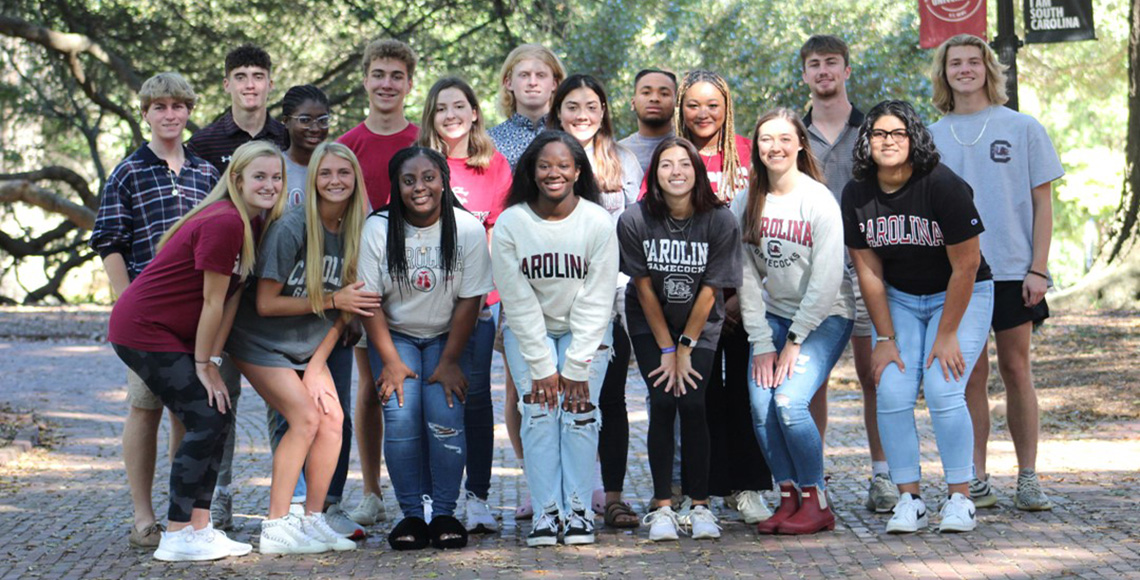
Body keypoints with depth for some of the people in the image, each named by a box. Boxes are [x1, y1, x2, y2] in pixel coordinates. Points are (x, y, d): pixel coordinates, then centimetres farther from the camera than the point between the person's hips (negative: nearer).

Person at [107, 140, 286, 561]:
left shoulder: (253, 226, 7)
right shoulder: (225, 223, -23)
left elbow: (232, 299, 3)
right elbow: (213, 302, -17)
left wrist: (212, 360, -2)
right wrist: (203, 365, -11)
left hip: (173, 334, 10)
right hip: (143, 330, -9)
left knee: (219, 418, 4)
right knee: (207, 419, -12)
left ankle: (199, 527, 10)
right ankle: (176, 538, -9)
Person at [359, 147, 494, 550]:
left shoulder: (467, 229, -12)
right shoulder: (378, 229, -11)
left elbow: (470, 300, -10)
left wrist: (449, 362, -13)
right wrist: (391, 362, -13)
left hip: (448, 337, 0)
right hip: (395, 335, 1)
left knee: (445, 415, -21)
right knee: (401, 417, -19)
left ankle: (444, 512, -9)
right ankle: (413, 513, -8)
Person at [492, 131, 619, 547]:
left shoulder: (598, 223, -17)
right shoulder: (510, 224, -15)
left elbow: (596, 301, -15)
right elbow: (518, 302, -13)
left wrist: (576, 366, -17)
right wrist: (542, 366, -15)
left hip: (586, 330, 0)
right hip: (528, 330, 0)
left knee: (581, 411, -11)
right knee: (538, 411, -10)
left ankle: (579, 509, -4)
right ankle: (545, 511, -6)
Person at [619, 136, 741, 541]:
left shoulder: (720, 221, -18)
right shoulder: (634, 221, -18)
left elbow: (709, 291, -12)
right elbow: (644, 288, -10)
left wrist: (685, 348, -11)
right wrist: (667, 349, -8)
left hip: (700, 325, 0)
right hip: (650, 324, 0)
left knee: (691, 402, -13)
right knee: (662, 402, -12)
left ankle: (700, 505, -3)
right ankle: (663, 507, -7)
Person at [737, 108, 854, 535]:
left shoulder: (819, 200, -12)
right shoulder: (746, 204, 0)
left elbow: (826, 280, -14)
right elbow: (747, 278, 0)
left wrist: (794, 341, -14)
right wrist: (762, 344, -6)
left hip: (825, 316, -4)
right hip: (773, 316, 4)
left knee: (789, 401, -21)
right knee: (761, 406, -14)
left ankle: (817, 504, -8)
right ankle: (789, 497, 0)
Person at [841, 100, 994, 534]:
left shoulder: (943, 185, -22)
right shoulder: (856, 194, -8)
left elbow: (966, 265, -18)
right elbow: (868, 272, -2)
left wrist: (946, 335, -16)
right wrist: (886, 338, -5)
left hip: (961, 297, -4)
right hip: (899, 300, 4)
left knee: (943, 392, -17)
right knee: (892, 395, -10)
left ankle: (960, 499, -5)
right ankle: (909, 500, -1)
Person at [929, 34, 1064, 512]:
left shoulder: (1022, 128, 3)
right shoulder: (931, 138, 8)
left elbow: (1042, 202, 2)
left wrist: (1038, 269, -5)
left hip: (1012, 271, -1)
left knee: (1016, 371, 2)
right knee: (971, 376, 3)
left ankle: (1028, 478, 9)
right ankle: (976, 480, 8)